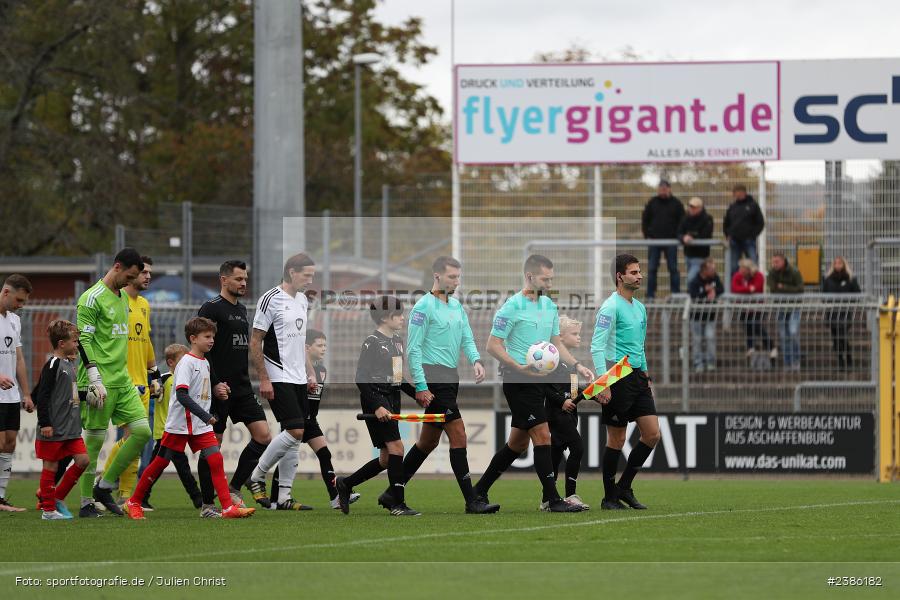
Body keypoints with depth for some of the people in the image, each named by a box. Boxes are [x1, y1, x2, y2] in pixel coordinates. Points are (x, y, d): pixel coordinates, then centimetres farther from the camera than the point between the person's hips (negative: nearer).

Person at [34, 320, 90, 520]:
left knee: (82, 459, 2)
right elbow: (42, 396, -17)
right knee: (51, 465, -1)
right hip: (54, 429, -8)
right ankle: (48, 509, 6)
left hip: (71, 428, 8)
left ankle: (57, 497, 14)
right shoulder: (52, 365, -13)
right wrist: (45, 423, -19)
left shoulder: (70, 364, 14)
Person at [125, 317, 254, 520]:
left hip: (201, 426, 7)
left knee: (215, 459, -8)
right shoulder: (186, 362, -14)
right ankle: (134, 503, 17)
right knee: (160, 462, 2)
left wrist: (216, 391, 5)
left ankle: (228, 507, -13)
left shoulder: (205, 363, 13)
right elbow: (182, 395, -23)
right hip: (179, 424, -7)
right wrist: (205, 416, -26)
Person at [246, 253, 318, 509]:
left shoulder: (302, 301, 15)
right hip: (278, 379, -8)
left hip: (299, 380, 8)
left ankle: (284, 497, 8)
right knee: (294, 431, -16)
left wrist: (310, 373, 18)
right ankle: (256, 477, -1)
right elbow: (255, 342, -11)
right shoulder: (271, 300, -11)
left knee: (295, 438, 5)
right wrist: (263, 379, -15)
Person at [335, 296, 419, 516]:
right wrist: (377, 406, -23)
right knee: (396, 446, -16)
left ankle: (345, 484, 24)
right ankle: (397, 504, -13)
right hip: (376, 400, -9)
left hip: (392, 401, 9)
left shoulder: (397, 340, 14)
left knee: (386, 459, 8)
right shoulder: (372, 342, -11)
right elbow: (361, 379, -15)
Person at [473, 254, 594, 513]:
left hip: (539, 379, 8)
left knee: (518, 442, 12)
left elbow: (556, 343, 19)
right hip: (519, 381, -8)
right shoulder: (513, 306, -12)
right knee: (542, 435, -12)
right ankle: (553, 499, -9)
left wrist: (577, 365, 4)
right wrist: (520, 367, -25)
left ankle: (480, 490, 23)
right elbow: (493, 345, -13)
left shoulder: (550, 306, 12)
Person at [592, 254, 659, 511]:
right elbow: (597, 347, -17)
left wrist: (645, 376, 23)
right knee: (616, 440, -2)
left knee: (652, 434, 2)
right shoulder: (611, 307, -11)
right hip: (618, 378, -8)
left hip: (637, 377, 8)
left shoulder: (639, 307, 16)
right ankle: (609, 497, 8)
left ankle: (624, 487, 14)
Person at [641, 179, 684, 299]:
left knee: (673, 269, 1)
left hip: (671, 241, -1)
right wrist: (647, 235, 0)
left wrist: (677, 236, -6)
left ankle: (676, 294, 4)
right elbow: (644, 220, 11)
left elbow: (682, 222, 5)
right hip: (654, 240, 1)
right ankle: (650, 295, 3)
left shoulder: (676, 204, 4)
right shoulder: (652, 203, 7)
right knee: (652, 269, 0)